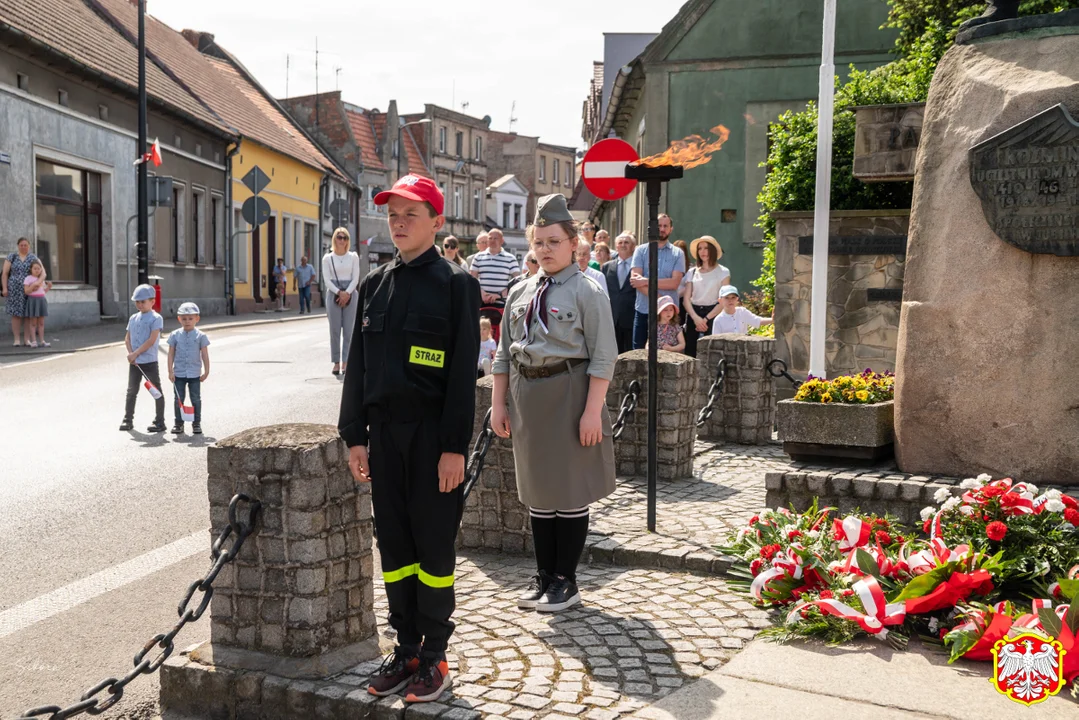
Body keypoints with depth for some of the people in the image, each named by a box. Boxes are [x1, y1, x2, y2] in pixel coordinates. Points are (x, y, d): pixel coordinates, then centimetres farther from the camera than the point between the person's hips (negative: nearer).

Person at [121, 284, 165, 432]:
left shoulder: (156, 318, -8)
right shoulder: (133, 318, 11)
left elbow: (151, 340, -16)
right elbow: (127, 338, 11)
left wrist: (135, 353, -17)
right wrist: (131, 354, -6)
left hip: (149, 362, -6)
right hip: (134, 362, 6)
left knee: (156, 391, 0)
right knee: (131, 391, 12)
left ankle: (160, 422, 7)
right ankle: (128, 420, 22)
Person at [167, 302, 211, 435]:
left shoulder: (200, 336, -2)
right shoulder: (175, 335, 1)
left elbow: (205, 355, 0)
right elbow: (171, 354, 2)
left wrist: (206, 371, -2)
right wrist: (170, 371, -3)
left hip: (194, 374, -1)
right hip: (179, 373, 1)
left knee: (196, 399, 5)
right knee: (179, 399, 6)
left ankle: (196, 423, 14)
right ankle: (178, 423, 15)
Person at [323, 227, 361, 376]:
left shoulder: (353, 256, 7)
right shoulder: (328, 258, 5)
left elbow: (355, 278, 1)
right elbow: (327, 279, -1)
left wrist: (347, 293, -12)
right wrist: (339, 292, -14)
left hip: (350, 294, 0)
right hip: (333, 294, 0)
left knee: (349, 330, -2)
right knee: (335, 330, -1)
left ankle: (346, 362, 0)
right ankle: (336, 362, 2)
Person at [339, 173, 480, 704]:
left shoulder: (455, 284, -5)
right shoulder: (374, 285, 10)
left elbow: (463, 371, -9)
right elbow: (358, 365, 11)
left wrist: (455, 447, -14)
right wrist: (354, 436, 6)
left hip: (432, 434, -5)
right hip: (383, 431, 5)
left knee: (434, 545, 4)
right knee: (394, 545, 11)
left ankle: (434, 655, 17)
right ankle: (406, 648, 23)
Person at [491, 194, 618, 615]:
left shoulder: (587, 293, -7)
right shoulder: (520, 294, 9)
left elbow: (603, 358, -11)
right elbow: (504, 354, 13)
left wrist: (592, 411, -16)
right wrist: (498, 404, 9)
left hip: (569, 394, -6)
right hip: (527, 397, 6)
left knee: (571, 490, 4)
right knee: (536, 489, 13)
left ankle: (566, 581, 17)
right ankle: (544, 576, 27)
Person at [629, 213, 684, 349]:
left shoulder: (677, 253, 6)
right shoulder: (641, 250, 6)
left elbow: (674, 282, -6)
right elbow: (635, 278, -7)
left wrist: (646, 281, -13)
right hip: (643, 311, 0)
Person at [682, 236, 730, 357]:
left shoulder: (723, 272, 4)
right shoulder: (692, 272, 13)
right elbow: (686, 299, 4)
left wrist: (706, 319, -13)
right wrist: (695, 317, -13)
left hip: (713, 315, -3)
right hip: (693, 315, 3)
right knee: (690, 351, -1)